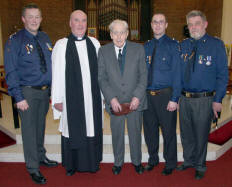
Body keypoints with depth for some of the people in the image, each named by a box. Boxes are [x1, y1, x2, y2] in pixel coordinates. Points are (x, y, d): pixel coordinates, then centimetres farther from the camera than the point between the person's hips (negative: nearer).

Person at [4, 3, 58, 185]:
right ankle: (33, 168, 19)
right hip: (27, 92, -5)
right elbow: (11, 71, -10)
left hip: (45, 91, 5)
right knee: (29, 130, 3)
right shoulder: (15, 40, -8)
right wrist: (18, 97, -15)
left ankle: (41, 156, 39)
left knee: (41, 126, 19)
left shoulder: (45, 38, 8)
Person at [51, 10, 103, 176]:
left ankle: (92, 161, 30)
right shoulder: (62, 45, -3)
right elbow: (57, 73, -4)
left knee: (92, 127, 11)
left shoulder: (94, 43, 7)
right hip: (72, 98, -3)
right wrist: (57, 99, -6)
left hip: (92, 96, 3)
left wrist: (103, 92, 5)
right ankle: (72, 164, 27)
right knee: (73, 129, 8)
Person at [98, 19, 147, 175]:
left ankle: (137, 161, 36)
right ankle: (118, 162, 35)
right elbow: (102, 78, -2)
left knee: (135, 133, 14)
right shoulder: (103, 51, 0)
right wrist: (112, 98, -13)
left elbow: (143, 75, -2)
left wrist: (137, 96, -13)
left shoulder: (138, 49, -1)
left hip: (135, 101, 0)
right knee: (117, 134, 13)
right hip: (115, 102, 0)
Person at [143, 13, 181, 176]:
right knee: (150, 130, 15)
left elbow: (177, 74, -9)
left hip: (165, 95, -4)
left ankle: (170, 163, 30)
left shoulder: (173, 45, -4)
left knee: (168, 131, 8)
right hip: (147, 95, 5)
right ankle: (153, 159, 37)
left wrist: (174, 99, -14)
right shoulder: (146, 46, 9)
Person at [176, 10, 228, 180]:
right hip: (184, 98, 4)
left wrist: (218, 100, -12)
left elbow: (222, 75, -7)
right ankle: (189, 161, 40)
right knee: (186, 133, 17)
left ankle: (200, 166, 33)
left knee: (201, 135, 11)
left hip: (205, 100, -4)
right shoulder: (183, 45, 7)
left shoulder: (216, 45, -5)